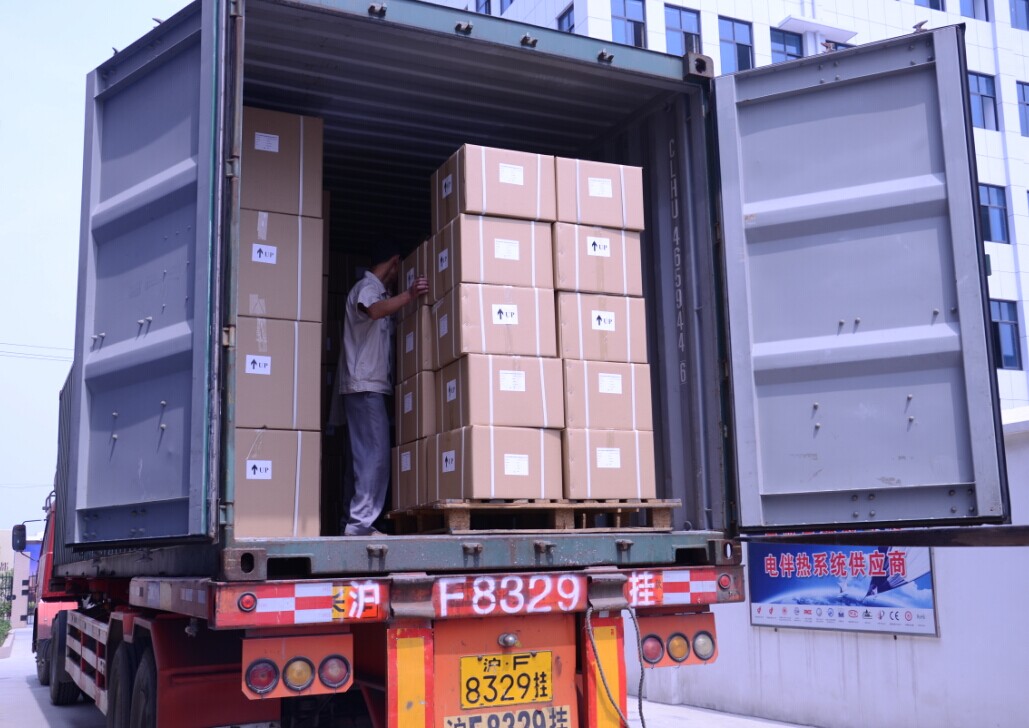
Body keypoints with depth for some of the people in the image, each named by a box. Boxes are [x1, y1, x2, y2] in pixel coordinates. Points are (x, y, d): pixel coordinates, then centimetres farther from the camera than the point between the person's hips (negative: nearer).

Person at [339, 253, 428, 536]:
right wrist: (408, 295, -39)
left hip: (374, 387, 10)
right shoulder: (367, 287, -5)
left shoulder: (380, 292, 24)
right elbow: (373, 310, -29)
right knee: (376, 456, -14)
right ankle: (360, 523, -14)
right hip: (365, 386, -10)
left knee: (366, 457, 7)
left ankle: (356, 523, 9)